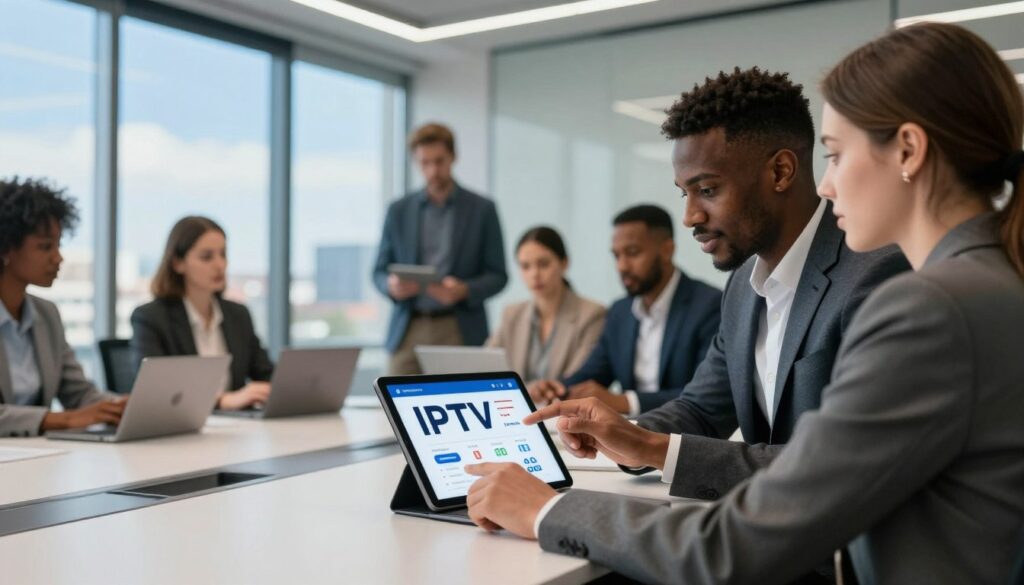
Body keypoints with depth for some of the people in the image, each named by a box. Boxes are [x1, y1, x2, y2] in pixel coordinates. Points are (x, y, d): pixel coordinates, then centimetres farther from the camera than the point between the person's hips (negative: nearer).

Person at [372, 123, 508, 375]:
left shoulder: (482, 209, 3)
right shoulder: (399, 211, 10)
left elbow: (497, 276, 2)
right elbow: (379, 271, 12)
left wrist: (464, 291, -17)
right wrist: (392, 285, -11)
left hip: (460, 333, -2)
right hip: (408, 332, 2)